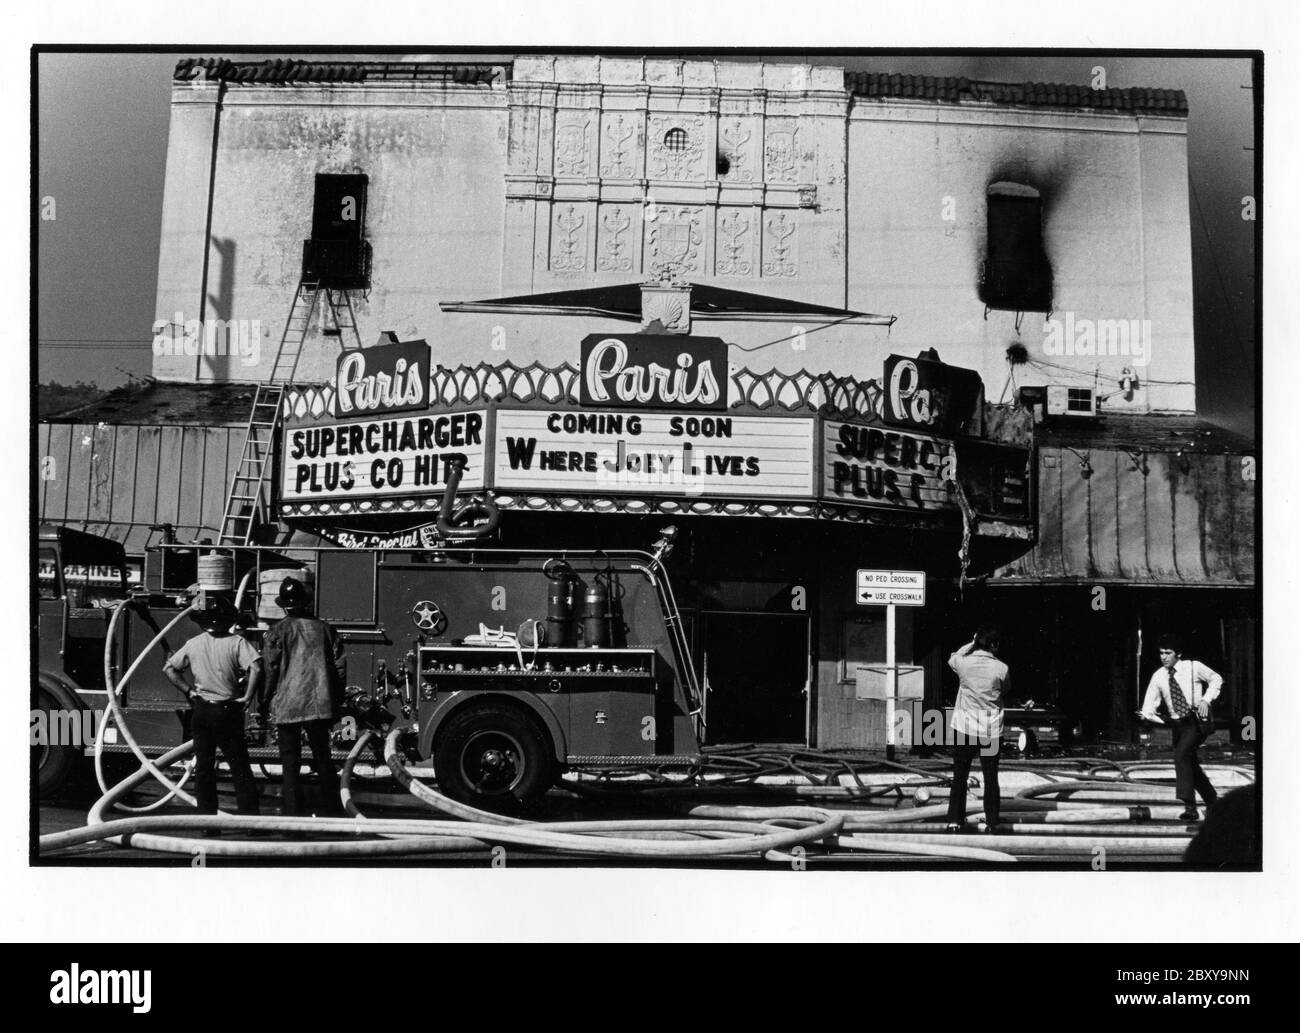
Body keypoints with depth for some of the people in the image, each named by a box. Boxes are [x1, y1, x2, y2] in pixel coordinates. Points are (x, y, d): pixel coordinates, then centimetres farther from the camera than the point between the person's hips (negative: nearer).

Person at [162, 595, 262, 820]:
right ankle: (250, 816, -1)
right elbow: (256, 667, -22)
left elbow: (169, 668, 8)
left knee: (203, 767, 10)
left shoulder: (193, 644, 3)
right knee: (240, 768, 2)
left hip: (201, 711, 3)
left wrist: (188, 689, 8)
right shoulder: (236, 642, -9)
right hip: (228, 711, -3)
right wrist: (247, 697, -13)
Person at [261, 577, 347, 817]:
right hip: (320, 704, 3)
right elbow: (340, 667, 6)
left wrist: (268, 698, 6)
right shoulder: (323, 629, 6)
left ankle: (292, 808, 3)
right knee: (323, 756, 11)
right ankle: (333, 808, 13)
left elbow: (270, 669, -7)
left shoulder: (277, 631, -4)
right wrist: (337, 702, 14)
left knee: (290, 759, 4)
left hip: (287, 705, -3)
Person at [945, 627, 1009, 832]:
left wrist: (971, 644, 15)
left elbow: (952, 659, 14)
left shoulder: (964, 663, -10)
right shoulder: (1000, 668, -12)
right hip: (991, 730, -1)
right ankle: (992, 820, 16)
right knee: (990, 777, 12)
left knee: (959, 775, 11)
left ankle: (955, 819, 10)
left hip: (964, 728, 1)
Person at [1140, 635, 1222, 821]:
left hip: (1196, 720, -5)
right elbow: (1149, 705, 5)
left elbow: (1216, 679, 11)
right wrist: (1149, 713, -16)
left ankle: (1190, 806, -28)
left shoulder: (1194, 667, -5)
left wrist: (1206, 699, -3)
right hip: (1177, 725, 5)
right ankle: (1213, 803, 35)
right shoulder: (1158, 677, 2)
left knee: (1181, 755, -25)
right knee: (1191, 766, 12)